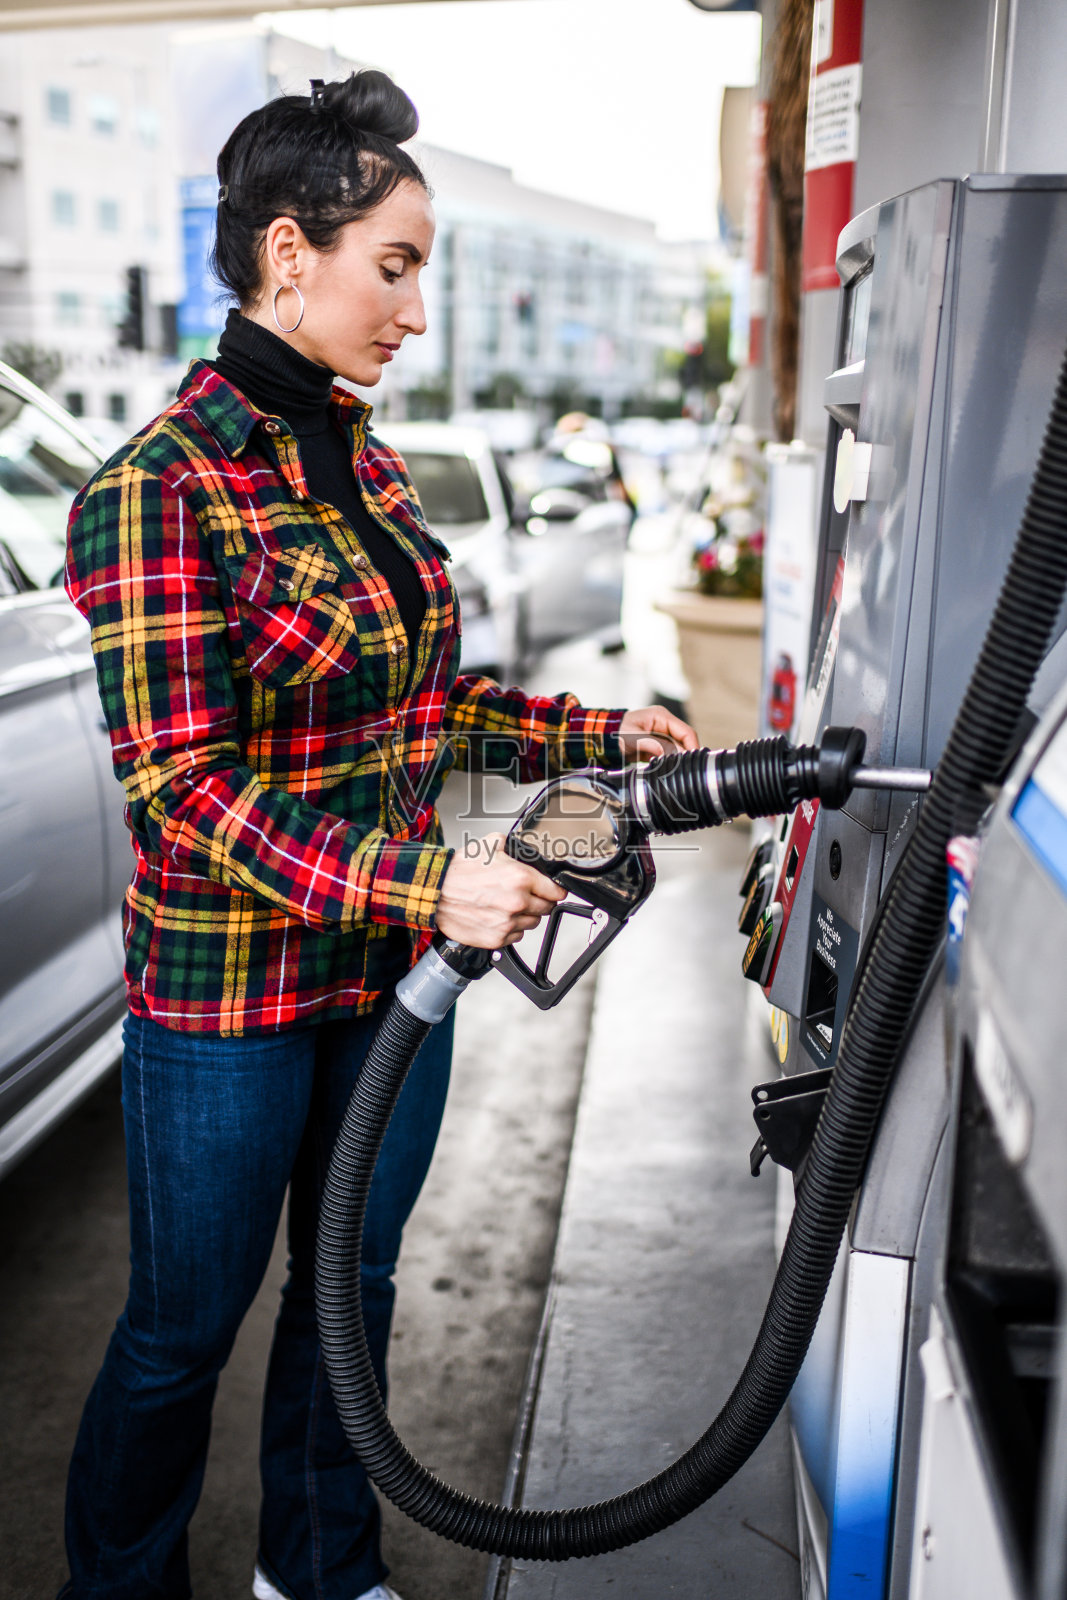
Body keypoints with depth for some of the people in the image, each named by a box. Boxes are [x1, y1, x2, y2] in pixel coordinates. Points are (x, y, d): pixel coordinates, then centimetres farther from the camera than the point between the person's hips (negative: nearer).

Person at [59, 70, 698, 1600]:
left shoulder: (366, 465, 7)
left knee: (352, 1287, 22)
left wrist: (597, 729, 3)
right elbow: (183, 786, -21)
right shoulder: (165, 484, -17)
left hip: (396, 962, 7)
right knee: (185, 1329, 12)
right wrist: (426, 884, -28)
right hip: (229, 987, -7)